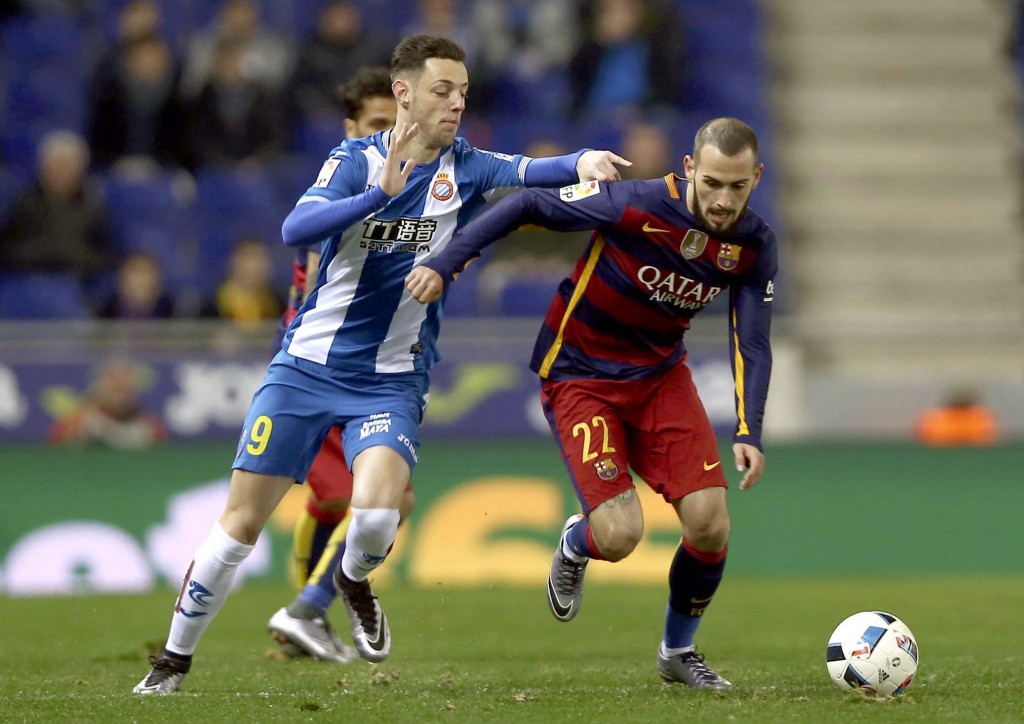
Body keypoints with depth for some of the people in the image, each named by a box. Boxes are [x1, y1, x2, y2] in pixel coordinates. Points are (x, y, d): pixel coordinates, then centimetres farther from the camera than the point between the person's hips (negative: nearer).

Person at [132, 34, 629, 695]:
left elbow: (527, 171, -23)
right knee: (241, 524, -1)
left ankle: (355, 582, 11)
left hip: (392, 383, 0)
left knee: (378, 510, -24)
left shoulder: (463, 168, -3)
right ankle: (175, 659, 17)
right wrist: (382, 193, -32)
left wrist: (582, 162, -43)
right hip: (309, 363, 0)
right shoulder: (358, 160, -5)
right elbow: (296, 229, -22)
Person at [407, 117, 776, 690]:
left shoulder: (754, 244, -11)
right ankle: (575, 547, 21)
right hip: (580, 377, -4)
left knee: (711, 526, -10)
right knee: (619, 536, -19)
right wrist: (444, 264, -21)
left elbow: (751, 343, -7)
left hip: (662, 374, 4)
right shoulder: (637, 206, -26)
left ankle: (679, 651, 18)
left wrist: (748, 434, -20)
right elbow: (529, 206, -17)